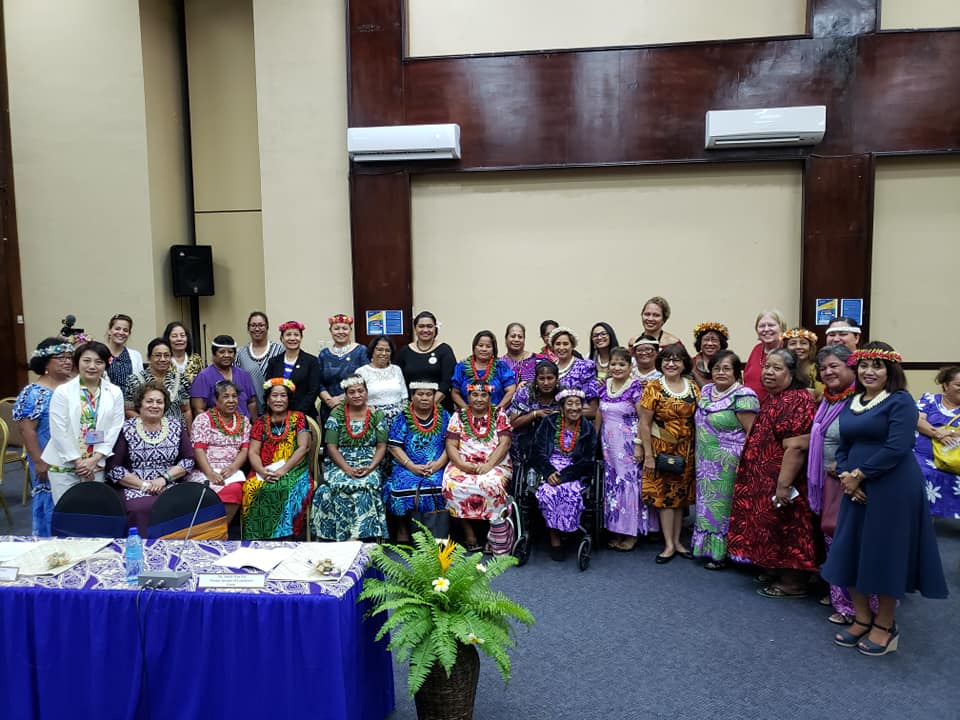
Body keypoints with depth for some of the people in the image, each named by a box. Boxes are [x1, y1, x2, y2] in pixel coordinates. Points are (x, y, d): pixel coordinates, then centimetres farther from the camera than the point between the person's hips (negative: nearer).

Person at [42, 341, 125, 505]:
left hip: (97, 465, 2)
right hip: (64, 464, -2)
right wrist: (78, 461, -10)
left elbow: (114, 429, -2)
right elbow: (58, 431, -8)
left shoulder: (115, 392, 0)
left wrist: (94, 459, -9)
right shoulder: (62, 391, -5)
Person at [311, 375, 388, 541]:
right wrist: (347, 469, -15)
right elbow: (331, 446, -1)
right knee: (341, 486, -33)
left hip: (369, 465, 0)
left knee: (366, 486, -33)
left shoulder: (376, 415, 7)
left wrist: (370, 467, -14)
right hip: (340, 464, 0)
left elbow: (381, 446, 4)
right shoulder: (336, 414, 5)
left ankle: (354, 538, -27)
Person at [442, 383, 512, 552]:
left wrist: (488, 465, -17)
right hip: (462, 465, 2)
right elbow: (451, 446, 3)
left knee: (491, 484, -35)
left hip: (495, 464, -1)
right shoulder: (458, 416, 10)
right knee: (453, 485, -30)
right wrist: (462, 465, -15)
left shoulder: (500, 416, 7)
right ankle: (468, 534, -18)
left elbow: (504, 444, -4)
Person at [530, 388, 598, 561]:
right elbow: (537, 451, -1)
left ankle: (561, 532, -12)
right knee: (548, 492, -30)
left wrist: (564, 476, -16)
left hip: (574, 473, 0)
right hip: (549, 469, 0)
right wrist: (549, 472, -19)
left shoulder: (588, 429, 5)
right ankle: (555, 537, -15)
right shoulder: (549, 423, 4)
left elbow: (587, 461, -2)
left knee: (572, 493, -31)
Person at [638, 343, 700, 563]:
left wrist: (697, 451, 1)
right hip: (662, 449, -3)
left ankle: (677, 540, 23)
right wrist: (648, 454, -11)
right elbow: (645, 423, -8)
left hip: (686, 450, 4)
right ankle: (669, 545, 9)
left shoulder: (693, 388, 3)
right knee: (664, 494, 0)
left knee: (681, 494, 11)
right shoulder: (653, 388, -8)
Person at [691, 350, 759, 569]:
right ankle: (708, 547, 26)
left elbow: (753, 433, -15)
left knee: (724, 505, 2)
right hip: (706, 463, 7)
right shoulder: (706, 391, 9)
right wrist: (699, 457, 16)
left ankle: (722, 553, 15)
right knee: (708, 504, 14)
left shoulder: (743, 397, -14)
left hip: (728, 465, -7)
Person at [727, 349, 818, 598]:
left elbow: (795, 448, -25)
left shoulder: (797, 401, -19)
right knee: (772, 528, 18)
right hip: (763, 479, 9)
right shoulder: (770, 399, 12)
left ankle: (792, 583, 15)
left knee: (785, 530, 2)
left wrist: (783, 485, -26)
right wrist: (745, 469, 22)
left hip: (779, 482, -9)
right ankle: (776, 574, 31)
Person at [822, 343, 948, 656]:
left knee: (885, 553, 3)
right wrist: (845, 476, -7)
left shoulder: (900, 401, -9)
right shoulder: (850, 404, 12)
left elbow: (897, 448, -19)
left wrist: (859, 474, -15)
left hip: (892, 489, -7)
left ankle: (885, 625, 21)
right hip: (856, 489, 7)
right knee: (850, 552, 10)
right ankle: (862, 619, 26)